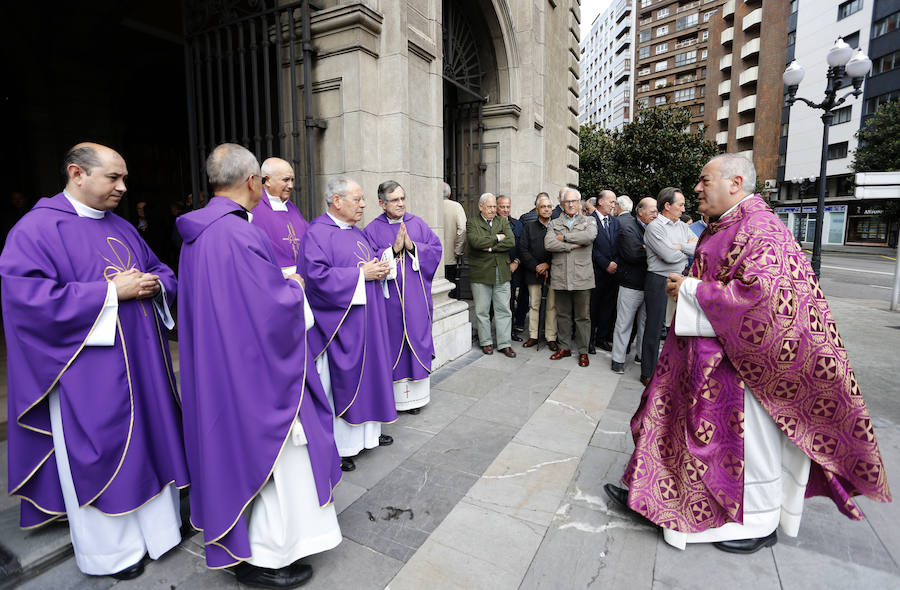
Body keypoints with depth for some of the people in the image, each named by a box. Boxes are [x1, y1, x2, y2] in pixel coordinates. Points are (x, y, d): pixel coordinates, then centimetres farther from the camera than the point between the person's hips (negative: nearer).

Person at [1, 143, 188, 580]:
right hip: (89, 375, -6)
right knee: (99, 455, 8)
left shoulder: (122, 228, 12)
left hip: (140, 363, 7)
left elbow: (163, 273, 16)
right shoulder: (36, 229, -9)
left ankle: (156, 525, 34)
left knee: (147, 442, 15)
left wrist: (154, 285, -7)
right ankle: (110, 548, 28)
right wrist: (110, 293, -21)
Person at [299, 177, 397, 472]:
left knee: (368, 371, 15)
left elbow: (377, 254, 24)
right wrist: (360, 274, -20)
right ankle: (339, 446, 14)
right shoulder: (317, 233, -13)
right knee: (342, 379, -1)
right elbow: (317, 275, -24)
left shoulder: (357, 232, 14)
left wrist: (382, 266, 0)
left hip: (367, 318, 9)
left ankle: (367, 432, 32)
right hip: (339, 320, -9)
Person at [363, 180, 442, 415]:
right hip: (389, 299, -2)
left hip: (416, 298, 2)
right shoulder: (372, 230, -1)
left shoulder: (418, 224, 7)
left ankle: (417, 394, 21)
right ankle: (394, 395, 18)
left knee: (417, 339, 8)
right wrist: (393, 249, -18)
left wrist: (412, 246, -13)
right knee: (393, 341, 4)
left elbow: (436, 249, 1)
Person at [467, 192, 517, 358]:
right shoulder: (472, 223, 2)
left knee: (503, 310, 5)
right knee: (482, 311, 6)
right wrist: (497, 238, -10)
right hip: (480, 273, -2)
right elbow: (475, 241, -18)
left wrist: (490, 247, -13)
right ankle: (486, 342, 20)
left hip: (502, 273, 2)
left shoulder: (503, 222, 11)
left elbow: (511, 242, -5)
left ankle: (504, 344, 14)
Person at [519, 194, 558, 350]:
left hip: (552, 272, -1)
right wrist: (536, 267, -8)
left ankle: (551, 337, 11)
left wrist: (548, 265, -11)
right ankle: (533, 336, 15)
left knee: (552, 306, 2)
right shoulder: (529, 227, 7)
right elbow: (523, 250, 1)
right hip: (533, 272, 1)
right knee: (534, 305, 6)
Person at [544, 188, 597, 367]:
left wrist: (564, 237, -10)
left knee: (582, 316, 3)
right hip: (560, 277, 2)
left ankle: (583, 351, 15)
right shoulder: (554, 223, 11)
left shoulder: (589, 221, 8)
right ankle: (564, 347, 24)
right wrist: (572, 245, -12)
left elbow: (590, 236, -15)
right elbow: (549, 244, -7)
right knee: (562, 314, 10)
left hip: (582, 277, -2)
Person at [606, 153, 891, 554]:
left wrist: (689, 290, -19)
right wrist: (686, 288, 5)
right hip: (708, 355, 10)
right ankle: (650, 492, 29)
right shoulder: (723, 227, 12)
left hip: (740, 359, -9)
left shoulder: (759, 228, -17)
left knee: (749, 437, 7)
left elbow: (758, 292, -28)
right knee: (674, 420, 14)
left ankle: (759, 524, 27)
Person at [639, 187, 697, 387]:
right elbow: (670, 256, -19)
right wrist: (689, 248, -1)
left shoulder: (682, 226, 12)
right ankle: (648, 374, 11)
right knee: (654, 328, 0)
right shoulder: (654, 227, -10)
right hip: (659, 282, -7)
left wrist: (679, 247, -12)